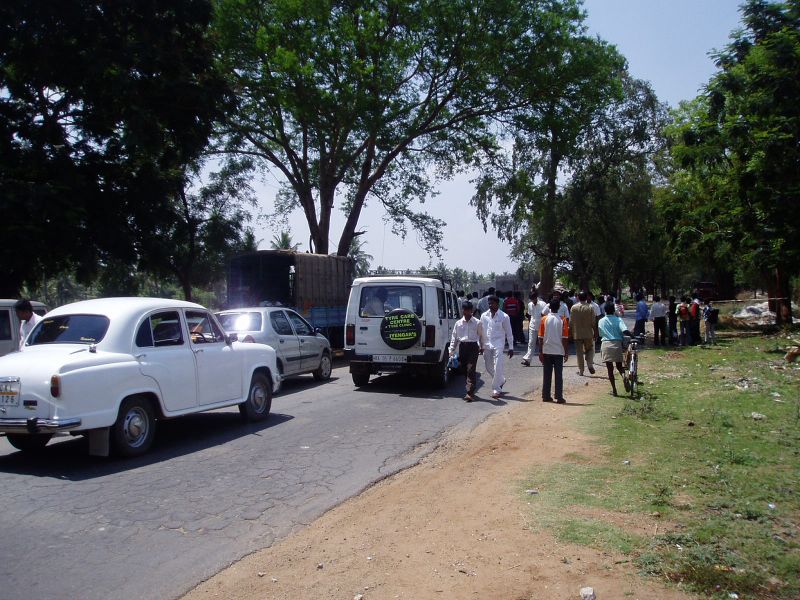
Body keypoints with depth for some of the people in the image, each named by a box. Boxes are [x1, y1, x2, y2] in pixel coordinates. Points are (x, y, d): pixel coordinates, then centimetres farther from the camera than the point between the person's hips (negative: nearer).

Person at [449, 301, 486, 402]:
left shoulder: (477, 323, 0)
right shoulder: (458, 323, 6)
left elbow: (481, 336, 11)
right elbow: (454, 337, 8)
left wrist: (482, 347, 12)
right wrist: (451, 350, 5)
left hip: (473, 347, -3)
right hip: (462, 347, 3)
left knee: (471, 370, -11)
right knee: (465, 370, 9)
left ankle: (470, 393, -14)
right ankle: (471, 391, 23)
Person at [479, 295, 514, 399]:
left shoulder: (504, 316, -5)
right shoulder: (484, 316, 5)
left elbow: (509, 333, -1)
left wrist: (511, 347, -2)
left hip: (498, 345, -4)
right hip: (487, 345, 4)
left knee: (497, 367, -10)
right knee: (489, 367, 12)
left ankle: (496, 389, -2)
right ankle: (501, 380, 37)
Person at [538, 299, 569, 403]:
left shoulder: (544, 320, -3)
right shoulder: (562, 320, -5)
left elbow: (541, 338, -2)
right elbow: (564, 338, -6)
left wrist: (540, 352, 3)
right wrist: (566, 352, 1)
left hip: (546, 351, 1)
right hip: (559, 351, -1)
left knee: (546, 375, 8)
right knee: (559, 375, 3)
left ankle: (546, 396, 12)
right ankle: (559, 397, 3)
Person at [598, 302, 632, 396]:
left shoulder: (601, 321, 8)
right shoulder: (618, 320, 1)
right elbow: (625, 331, -15)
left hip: (605, 344, 0)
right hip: (617, 343, 0)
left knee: (610, 368, 6)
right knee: (619, 365, 15)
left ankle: (614, 390, 6)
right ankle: (624, 376, -18)